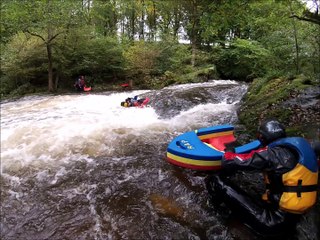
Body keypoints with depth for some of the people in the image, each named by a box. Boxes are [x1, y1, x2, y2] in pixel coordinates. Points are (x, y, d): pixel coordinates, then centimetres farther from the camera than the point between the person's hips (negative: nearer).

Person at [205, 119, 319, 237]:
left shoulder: (273, 153, -16)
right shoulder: (298, 146, 6)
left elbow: (230, 162, -13)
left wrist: (229, 151, 9)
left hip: (276, 221, -9)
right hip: (293, 218, 9)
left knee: (217, 181, -8)